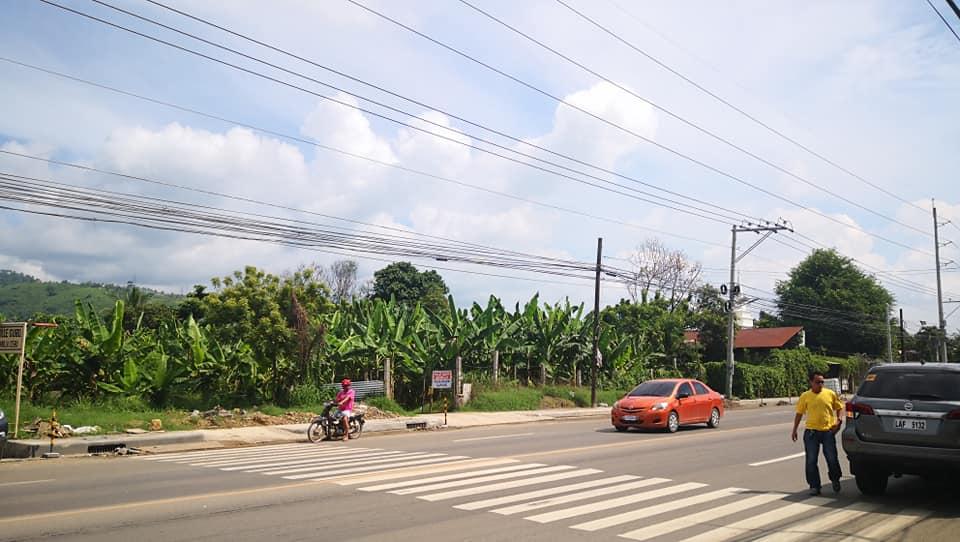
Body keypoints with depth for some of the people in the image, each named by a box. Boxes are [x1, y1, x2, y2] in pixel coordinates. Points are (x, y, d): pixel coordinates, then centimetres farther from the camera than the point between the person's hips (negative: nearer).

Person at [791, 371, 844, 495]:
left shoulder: (830, 394, 2)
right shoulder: (805, 396, 2)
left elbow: (839, 408, 13)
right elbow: (799, 413, 8)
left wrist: (838, 420, -5)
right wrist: (794, 430, 7)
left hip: (828, 431, 0)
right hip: (811, 432, 0)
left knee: (832, 458, 4)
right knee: (811, 460, 1)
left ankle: (835, 480, 31)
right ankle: (814, 486, 11)